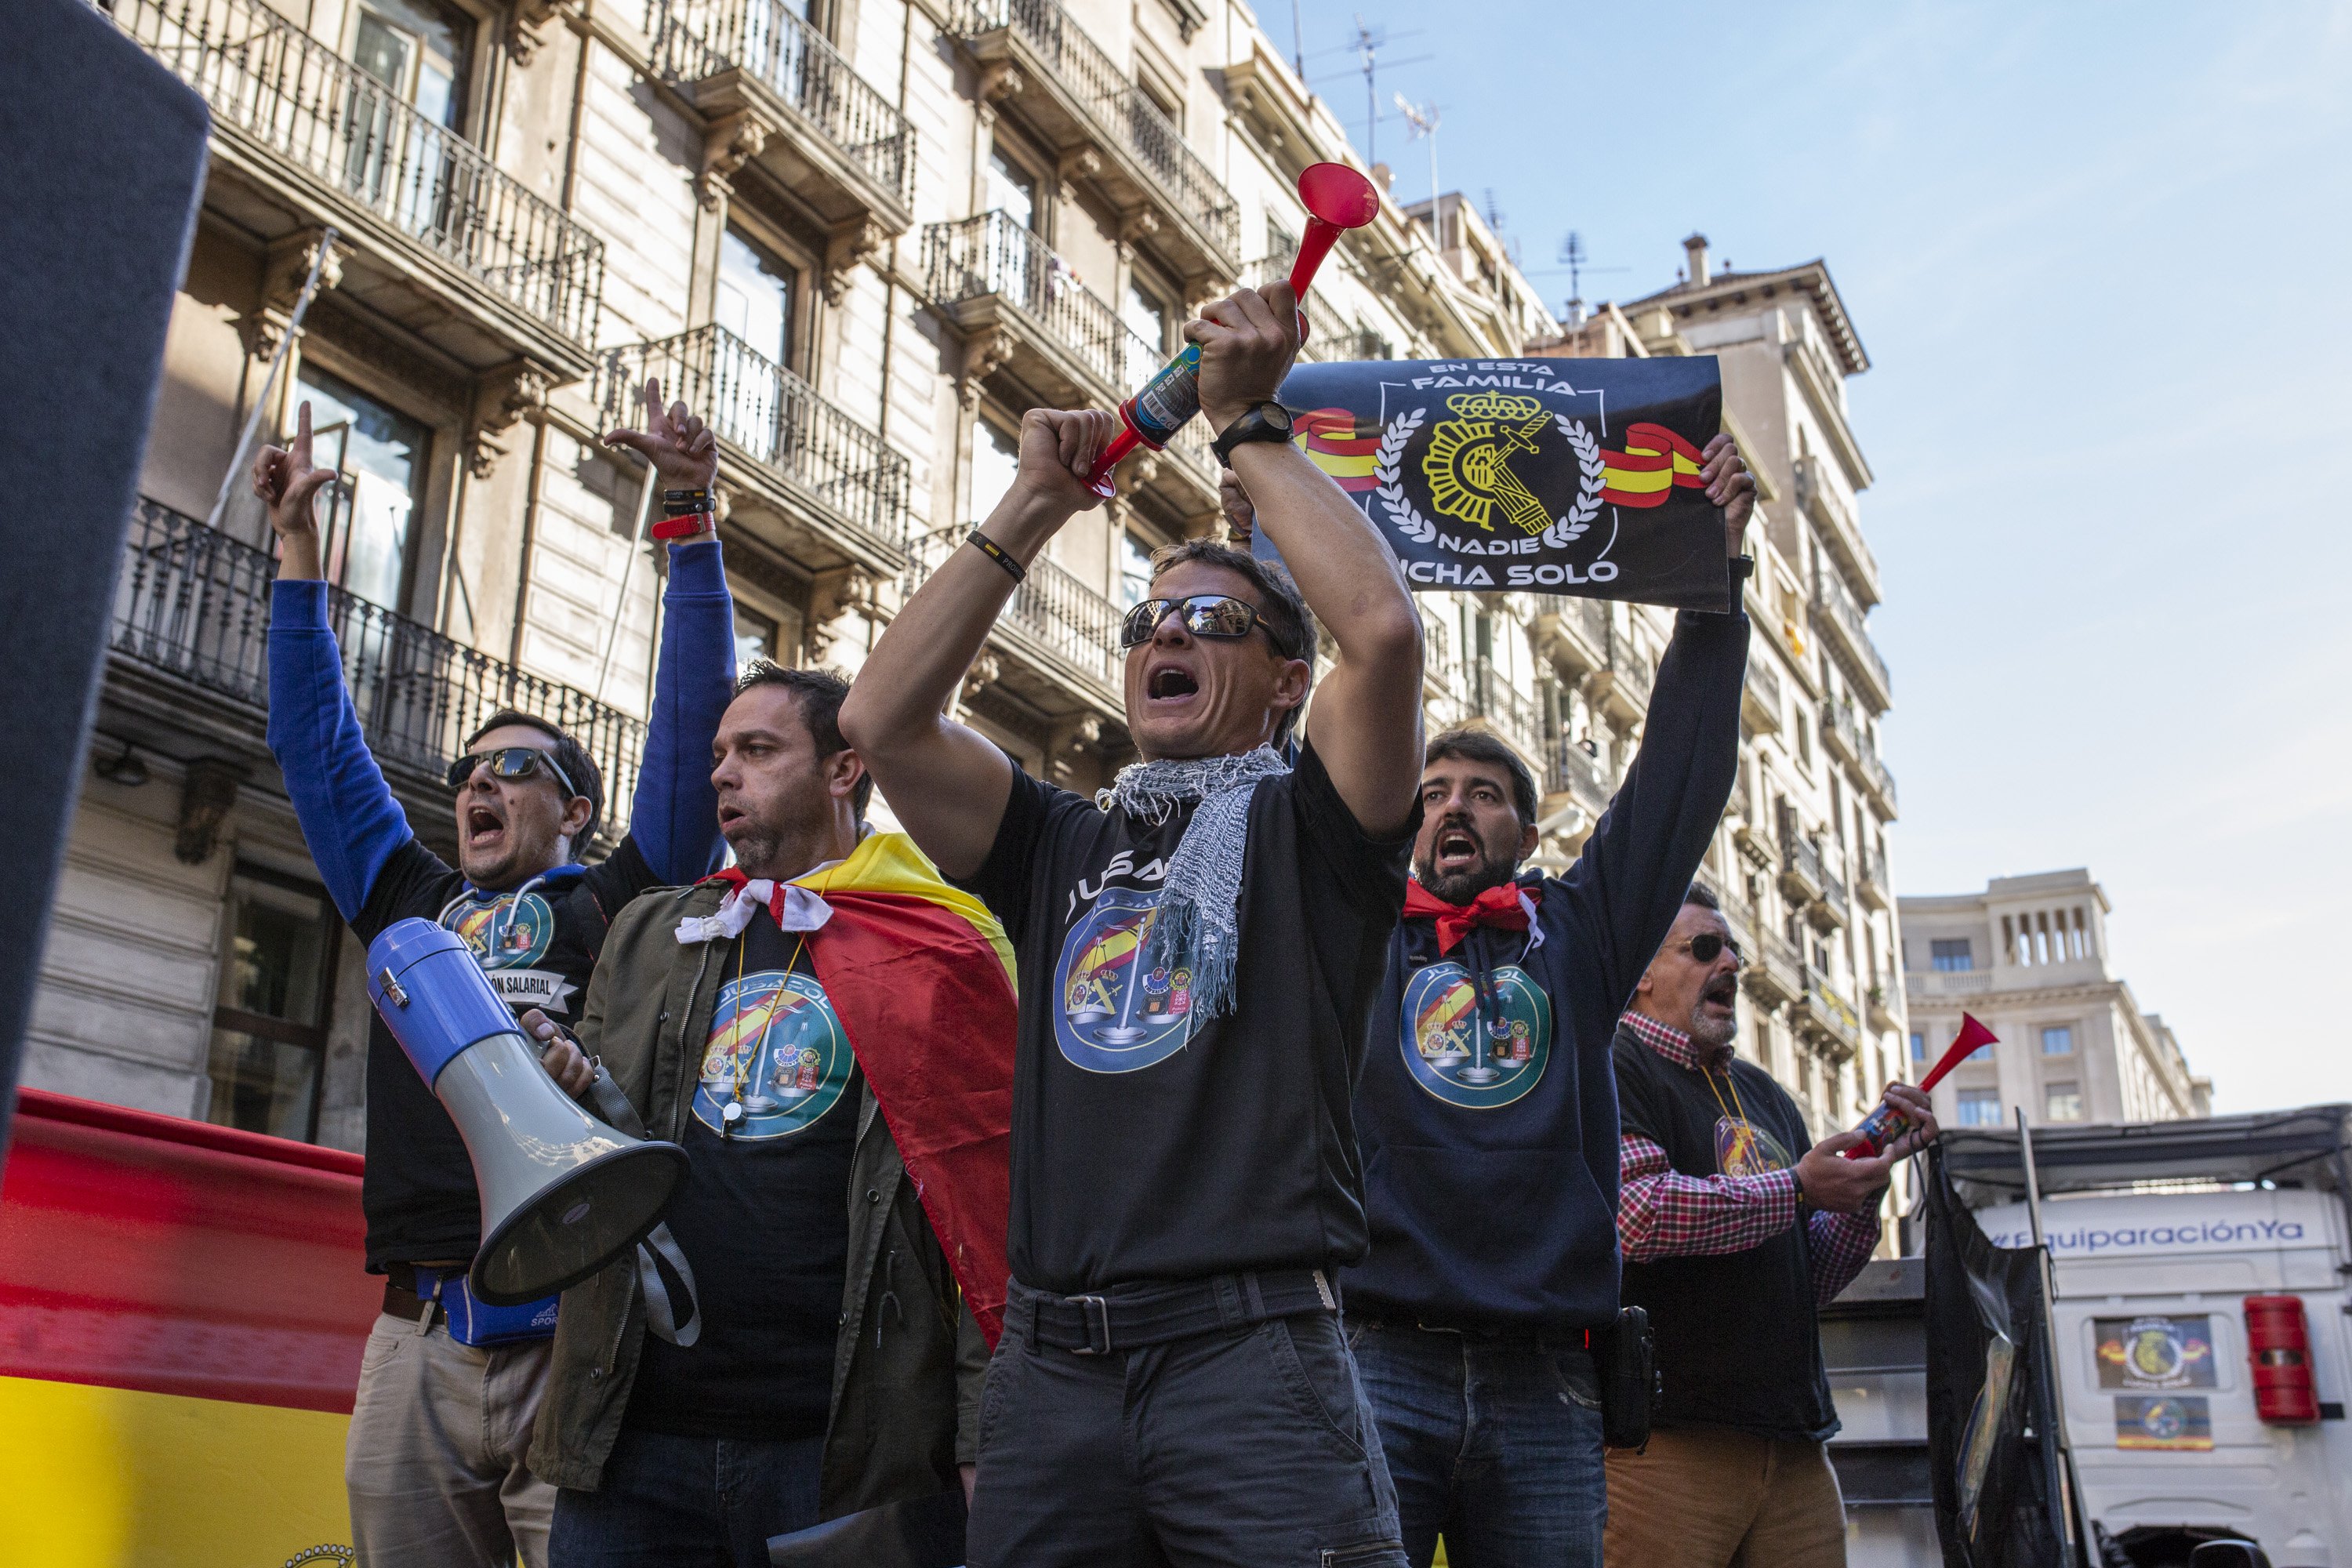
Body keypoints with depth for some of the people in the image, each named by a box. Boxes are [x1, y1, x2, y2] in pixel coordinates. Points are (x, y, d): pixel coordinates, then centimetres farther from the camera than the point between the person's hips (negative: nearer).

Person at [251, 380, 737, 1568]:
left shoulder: (619, 902, 10)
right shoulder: (410, 909, 21)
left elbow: (691, 724, 4)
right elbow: (315, 740, 25)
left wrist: (689, 521, 0)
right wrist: (297, 545, 25)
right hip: (415, 1348, 4)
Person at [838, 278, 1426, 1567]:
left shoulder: (1307, 825, 7)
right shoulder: (1065, 845, 18)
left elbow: (1384, 631, -11)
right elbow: (880, 718, 5)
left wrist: (1248, 426, -1)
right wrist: (1031, 508, 6)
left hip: (1251, 1353, -4)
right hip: (1051, 1364, 4)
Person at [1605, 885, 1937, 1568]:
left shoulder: (1765, 1095, 21)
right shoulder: (1612, 1067, -2)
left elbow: (1814, 1278, 20)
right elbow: (1635, 1215, -20)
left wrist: (1865, 1181, 4)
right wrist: (1796, 1190, -12)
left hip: (1795, 1446, 7)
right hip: (1670, 1438, -7)